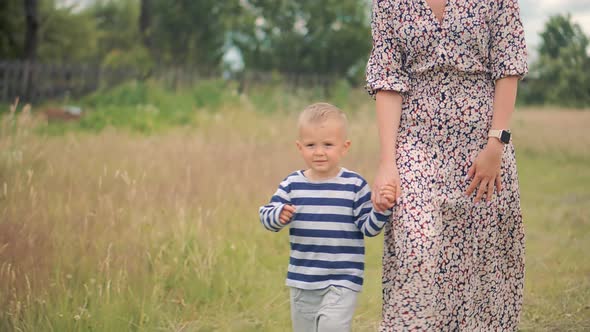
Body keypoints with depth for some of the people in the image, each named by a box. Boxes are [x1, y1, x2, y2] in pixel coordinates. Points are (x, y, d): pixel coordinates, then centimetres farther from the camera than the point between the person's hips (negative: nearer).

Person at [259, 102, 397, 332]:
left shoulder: (355, 185, -6)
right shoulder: (292, 185, 0)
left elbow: (369, 227, -4)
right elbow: (266, 216, -1)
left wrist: (382, 209, -24)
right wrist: (279, 216, -23)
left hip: (342, 280, -4)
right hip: (302, 280, 4)